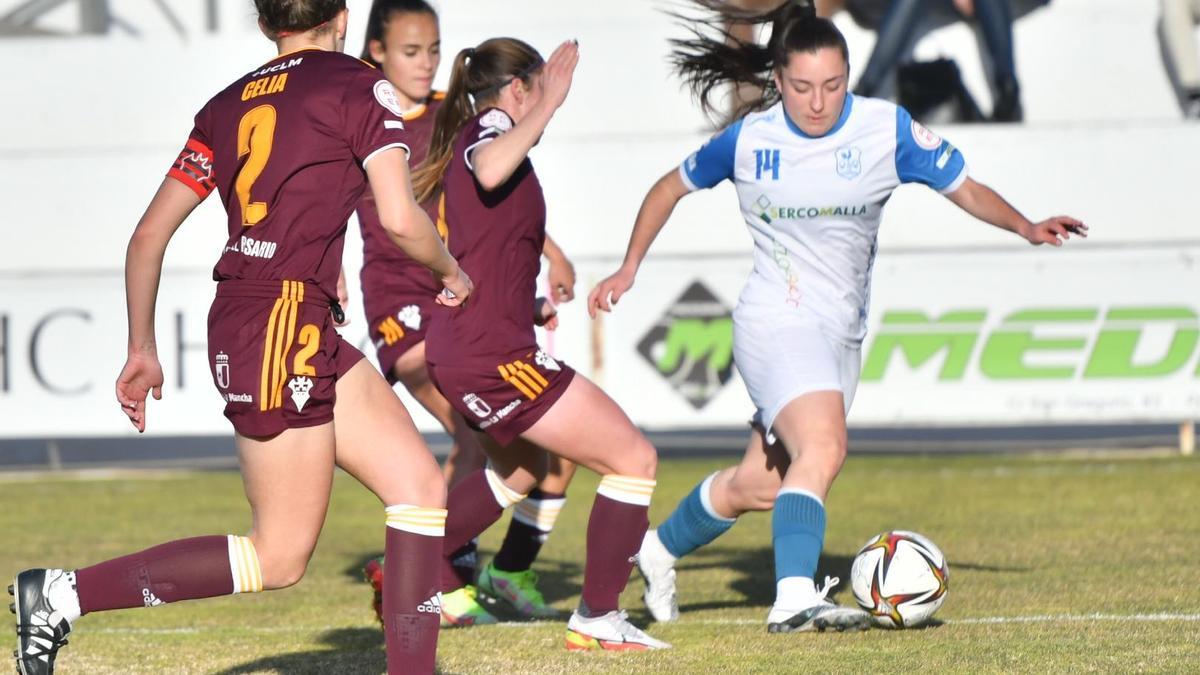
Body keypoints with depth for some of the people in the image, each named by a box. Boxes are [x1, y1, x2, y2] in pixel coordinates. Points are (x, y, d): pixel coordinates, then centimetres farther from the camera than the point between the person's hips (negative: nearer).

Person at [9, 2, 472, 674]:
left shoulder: (230, 105, 15)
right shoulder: (358, 86, -3)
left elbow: (150, 233, 14)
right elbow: (401, 219, -13)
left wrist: (142, 351, 21)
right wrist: (451, 271, 7)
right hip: (283, 323, -8)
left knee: (421, 487, 8)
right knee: (280, 557, -3)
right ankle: (64, 593, -4)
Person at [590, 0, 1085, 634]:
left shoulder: (887, 129, -4)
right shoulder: (748, 140, -6)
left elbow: (963, 186, 3)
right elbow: (671, 188, 12)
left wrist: (1026, 227, -13)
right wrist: (629, 268, 9)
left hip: (841, 334, 4)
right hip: (776, 321, -4)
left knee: (760, 485, 13)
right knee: (823, 448, -30)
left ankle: (659, 549, 38)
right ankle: (794, 599, -40)